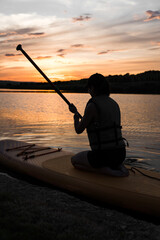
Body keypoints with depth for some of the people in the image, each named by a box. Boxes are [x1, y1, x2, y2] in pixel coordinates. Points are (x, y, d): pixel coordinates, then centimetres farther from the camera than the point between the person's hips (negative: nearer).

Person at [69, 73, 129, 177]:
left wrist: (76, 113, 15)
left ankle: (107, 171, -3)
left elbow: (79, 130, -3)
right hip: (120, 154, 8)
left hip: (104, 155, -7)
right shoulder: (114, 103, 9)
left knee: (74, 160, 19)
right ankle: (119, 167, 9)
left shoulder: (92, 106, -15)